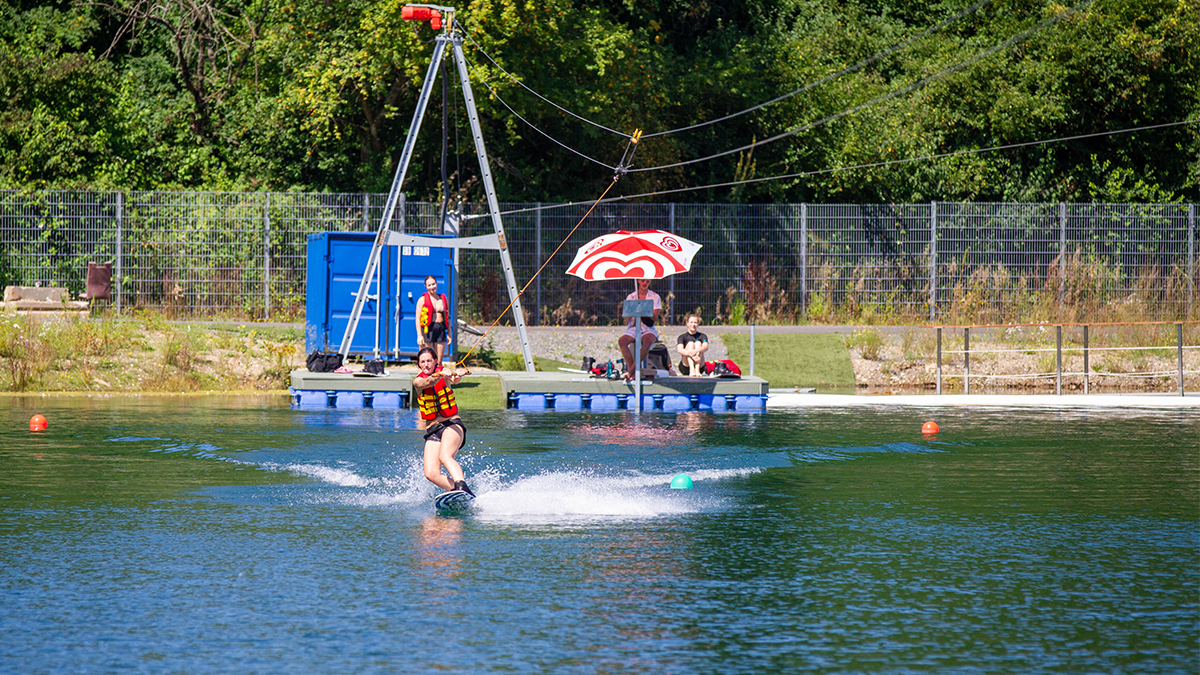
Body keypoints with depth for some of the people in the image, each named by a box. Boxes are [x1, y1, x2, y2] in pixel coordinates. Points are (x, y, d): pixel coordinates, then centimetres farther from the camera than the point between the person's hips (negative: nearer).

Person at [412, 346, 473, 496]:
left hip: (452, 424, -3)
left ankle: (462, 487, -48)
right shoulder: (418, 381, 4)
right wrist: (439, 376, -44)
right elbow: (427, 383, -21)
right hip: (432, 431, 3)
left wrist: (456, 378, -49)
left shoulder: (443, 373, 2)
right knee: (431, 474, -18)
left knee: (444, 456, -33)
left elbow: (454, 379, -22)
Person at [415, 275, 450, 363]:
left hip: (440, 330, 4)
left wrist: (449, 334, 12)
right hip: (427, 330, -4)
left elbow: (448, 318, 18)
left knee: (439, 362, 4)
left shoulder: (443, 299, 13)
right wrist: (419, 335, -13)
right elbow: (418, 318, -4)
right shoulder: (423, 300, 0)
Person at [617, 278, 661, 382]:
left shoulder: (655, 297, 8)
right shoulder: (631, 297, 11)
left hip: (648, 329, -2)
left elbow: (655, 318, -4)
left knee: (648, 340, -38)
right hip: (633, 328, 2)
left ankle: (632, 370, -35)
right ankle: (634, 372, -29)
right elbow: (627, 319, 4)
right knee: (621, 341, -31)